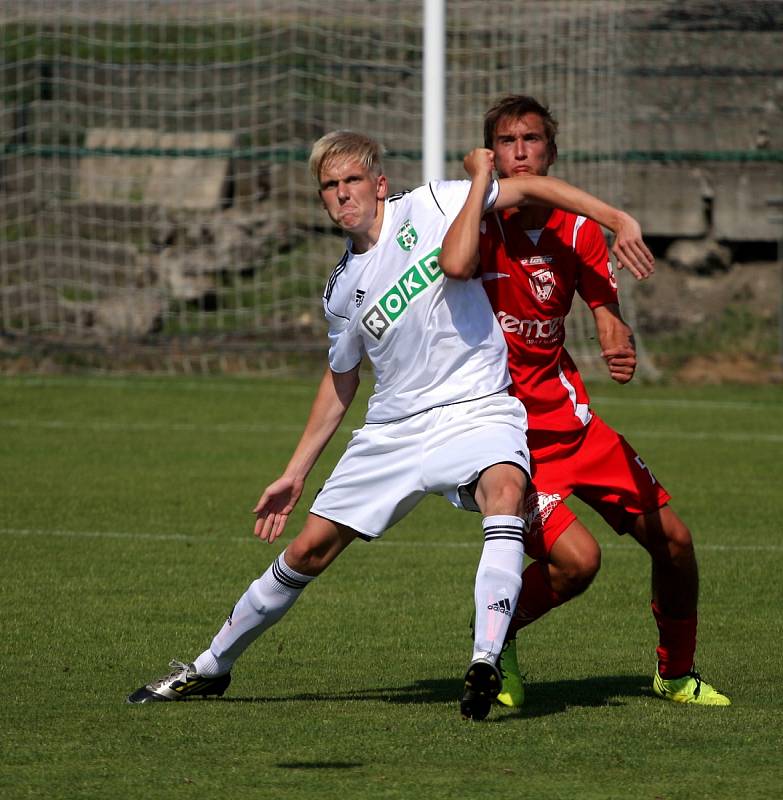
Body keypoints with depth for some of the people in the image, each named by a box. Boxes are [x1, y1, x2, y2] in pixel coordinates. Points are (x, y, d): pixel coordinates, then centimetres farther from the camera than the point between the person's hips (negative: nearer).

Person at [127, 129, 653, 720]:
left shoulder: (431, 207, -5)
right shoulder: (341, 291, 8)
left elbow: (530, 187, -1)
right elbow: (341, 379, 23)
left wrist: (615, 218, -10)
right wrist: (296, 473, 24)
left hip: (477, 411, -4)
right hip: (393, 427, 4)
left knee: (505, 490, -37)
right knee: (309, 548, 5)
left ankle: (487, 661, -46)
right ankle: (212, 667, 24)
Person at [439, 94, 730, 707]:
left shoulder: (578, 231, 2)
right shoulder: (481, 222, -13)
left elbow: (608, 316, -2)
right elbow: (455, 266, -36)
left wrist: (622, 349, -26)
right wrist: (481, 181, -24)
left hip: (569, 416, 6)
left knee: (673, 540, 6)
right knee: (576, 559, -22)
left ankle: (676, 673, 29)